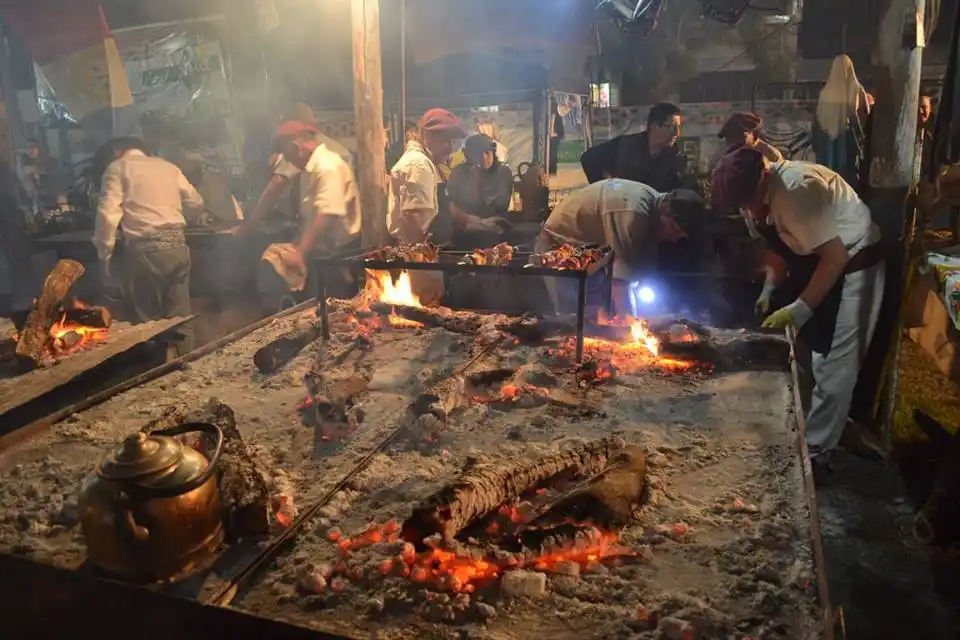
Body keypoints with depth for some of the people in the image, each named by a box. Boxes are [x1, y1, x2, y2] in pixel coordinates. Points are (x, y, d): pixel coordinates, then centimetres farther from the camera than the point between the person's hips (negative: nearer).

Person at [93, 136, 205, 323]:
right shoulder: (168, 166, 18)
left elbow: (108, 214, -6)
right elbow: (196, 204, 20)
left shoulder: (118, 168, 4)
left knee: (148, 321, 5)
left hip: (145, 249, -5)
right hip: (177, 245, 5)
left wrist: (104, 254, 1)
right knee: (179, 318, 12)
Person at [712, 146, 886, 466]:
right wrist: (770, 288, -1)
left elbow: (836, 256, -31)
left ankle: (815, 446, 5)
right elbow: (779, 242, 9)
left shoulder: (796, 190, -33)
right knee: (807, 351, 15)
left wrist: (802, 308, -28)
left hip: (852, 263, -8)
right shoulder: (758, 195, -6)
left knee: (833, 363, -5)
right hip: (817, 259, 8)